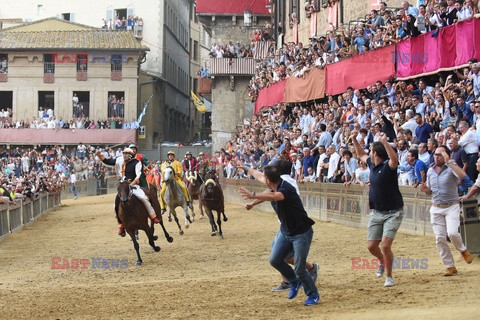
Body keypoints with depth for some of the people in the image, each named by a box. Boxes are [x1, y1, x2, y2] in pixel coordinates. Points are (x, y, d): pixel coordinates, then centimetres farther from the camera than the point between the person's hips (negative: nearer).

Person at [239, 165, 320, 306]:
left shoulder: (287, 189, -29)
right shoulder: (274, 188, -2)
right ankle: (294, 282, 27)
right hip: (285, 231, 9)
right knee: (275, 260, 4)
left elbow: (275, 196, -51)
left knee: (299, 268, -8)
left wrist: (253, 196, -58)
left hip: (301, 232, -9)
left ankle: (314, 296, 13)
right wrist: (253, 204, 29)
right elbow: (267, 194, 24)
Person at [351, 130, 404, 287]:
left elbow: (395, 159, -41)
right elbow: (361, 155, 28)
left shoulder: (388, 166, -16)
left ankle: (389, 276, 2)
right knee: (372, 246, 9)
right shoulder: (372, 164, 7)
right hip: (376, 213, 8)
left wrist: (384, 142, -46)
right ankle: (382, 262, 40)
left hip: (393, 213, -8)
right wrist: (354, 139, 18)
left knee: (385, 246, -15)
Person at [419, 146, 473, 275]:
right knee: (440, 239, 0)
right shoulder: (430, 170, 9)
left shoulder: (451, 167, -8)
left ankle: (463, 250, 10)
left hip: (451, 207, -5)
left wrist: (449, 161, -32)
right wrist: (425, 190, -4)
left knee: (452, 233, -23)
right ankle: (450, 267, 11)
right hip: (436, 208, 5)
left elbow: (462, 175, -32)